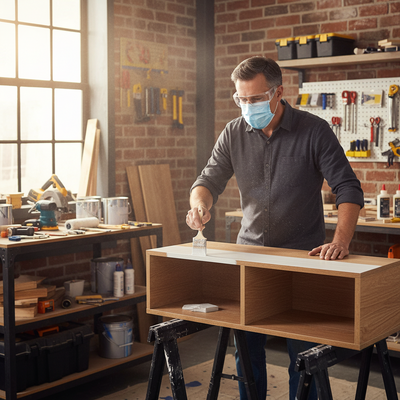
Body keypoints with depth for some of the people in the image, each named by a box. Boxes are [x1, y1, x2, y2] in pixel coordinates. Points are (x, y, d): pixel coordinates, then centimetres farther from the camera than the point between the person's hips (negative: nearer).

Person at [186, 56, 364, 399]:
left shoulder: (314, 131, -10)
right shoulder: (234, 133, 1)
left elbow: (348, 188, -12)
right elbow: (210, 180, 2)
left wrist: (341, 241, -28)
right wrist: (199, 203, -22)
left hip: (303, 255, -3)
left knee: (303, 351, 4)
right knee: (246, 346, 11)